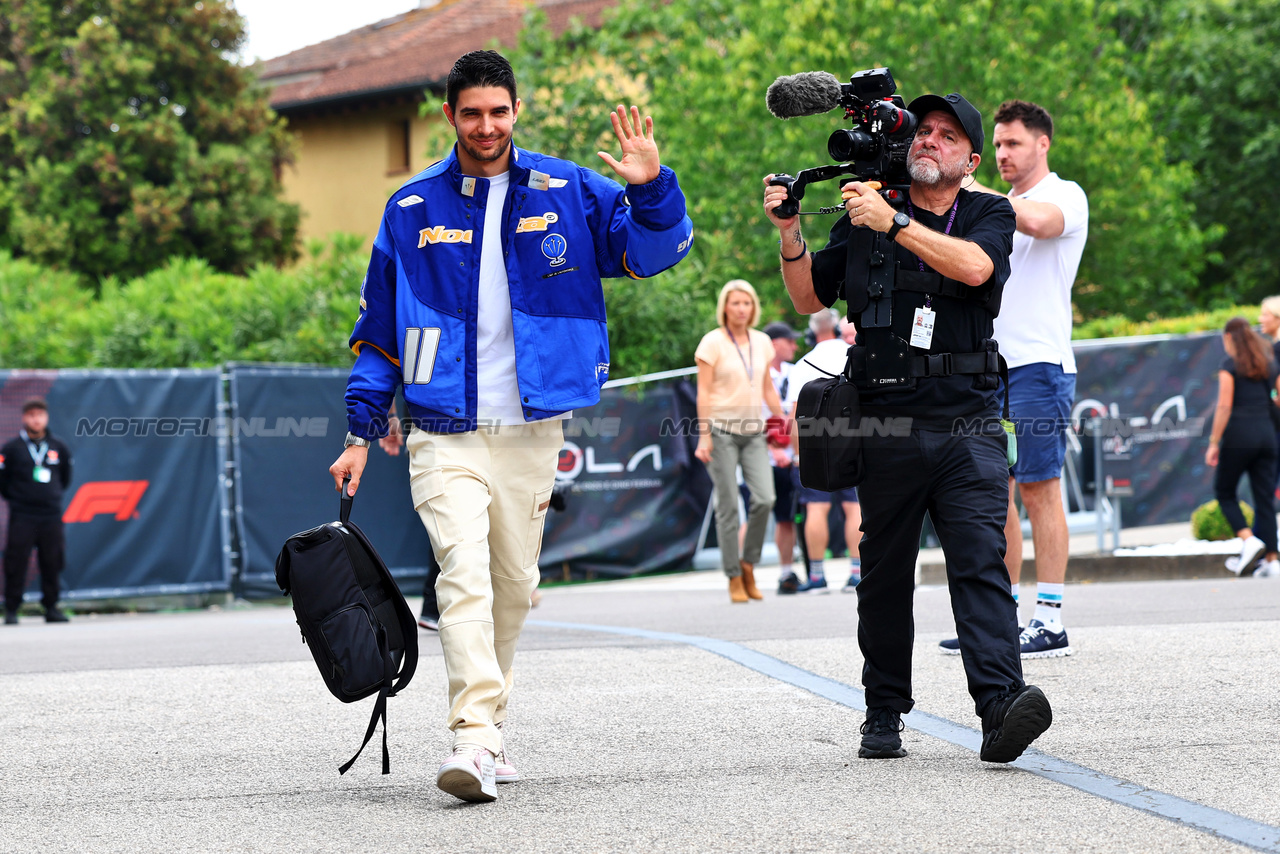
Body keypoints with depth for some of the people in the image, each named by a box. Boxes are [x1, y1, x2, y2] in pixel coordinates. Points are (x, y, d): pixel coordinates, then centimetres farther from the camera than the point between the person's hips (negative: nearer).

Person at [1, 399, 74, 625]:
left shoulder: (59, 447, 8)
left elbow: (65, 477, 22)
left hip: (52, 515, 3)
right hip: (21, 518, -3)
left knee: (52, 563, 4)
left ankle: (51, 608, 13)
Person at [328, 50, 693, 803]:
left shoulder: (568, 193, 4)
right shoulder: (413, 210, 4)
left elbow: (653, 252, 1)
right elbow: (380, 328, 10)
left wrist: (651, 190, -20)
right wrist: (362, 432, 6)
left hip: (533, 430, 2)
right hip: (446, 434, -2)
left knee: (514, 585, 10)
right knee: (465, 574, -19)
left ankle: (489, 726, 26)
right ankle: (475, 741, -27)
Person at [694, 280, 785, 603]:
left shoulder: (762, 342, 11)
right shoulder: (713, 342, -5)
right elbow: (704, 392, -7)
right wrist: (704, 436, -13)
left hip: (753, 432, 4)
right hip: (722, 430, -4)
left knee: (764, 498, -10)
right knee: (728, 505, -4)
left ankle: (748, 563, 9)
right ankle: (734, 578, 2)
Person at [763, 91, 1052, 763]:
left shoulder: (990, 215, 7)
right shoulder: (864, 214, 11)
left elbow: (974, 266, -15)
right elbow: (809, 298, 17)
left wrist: (893, 225, -18)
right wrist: (790, 232, 1)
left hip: (969, 431, -2)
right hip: (889, 430, 2)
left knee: (981, 563, -14)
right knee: (885, 577, 7)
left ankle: (1002, 704, -25)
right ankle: (884, 713, 16)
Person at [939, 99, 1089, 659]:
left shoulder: (1065, 195, -3)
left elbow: (1036, 220, -26)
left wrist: (970, 188, -17)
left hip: (1038, 365, -8)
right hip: (989, 370, 8)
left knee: (1038, 488, -9)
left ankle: (1050, 622, -8)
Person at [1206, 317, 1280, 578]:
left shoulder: (1229, 365, -5)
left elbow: (1224, 406, -13)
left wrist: (1214, 443, -11)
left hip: (1239, 433, -5)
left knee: (1224, 491, 10)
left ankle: (1249, 541, -9)